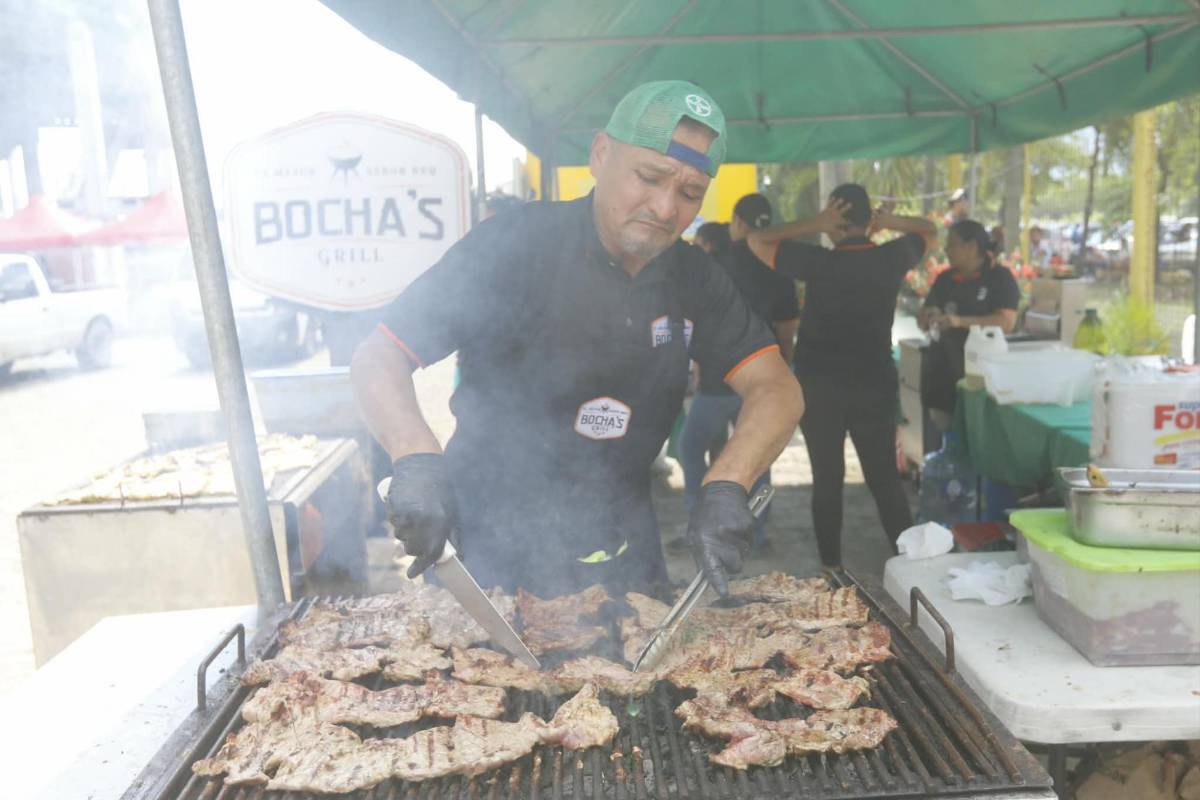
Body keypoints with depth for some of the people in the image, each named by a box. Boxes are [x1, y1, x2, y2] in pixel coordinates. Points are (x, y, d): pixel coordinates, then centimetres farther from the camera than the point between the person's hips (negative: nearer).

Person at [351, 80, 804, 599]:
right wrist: (416, 459, -38)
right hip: (498, 551, -4)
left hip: (622, 549, 5)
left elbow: (777, 388, -8)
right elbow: (377, 359, -18)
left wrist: (726, 486, -27)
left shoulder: (694, 278, -1)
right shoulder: (513, 246, -17)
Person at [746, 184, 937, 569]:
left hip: (819, 386, -2)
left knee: (827, 479, 7)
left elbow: (757, 240, -4)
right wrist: (888, 221, 2)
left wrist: (810, 225, -9)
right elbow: (930, 230, 18)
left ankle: (832, 568, 14)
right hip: (876, 384, 2)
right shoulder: (892, 258, -3)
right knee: (885, 477, 12)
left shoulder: (819, 262, -13)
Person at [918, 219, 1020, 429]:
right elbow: (922, 323, 15)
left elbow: (1006, 322, -16)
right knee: (942, 423, -1)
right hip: (943, 364, 4)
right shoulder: (945, 279, 12)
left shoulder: (1000, 277, -3)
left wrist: (960, 321, -27)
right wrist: (927, 317, -10)